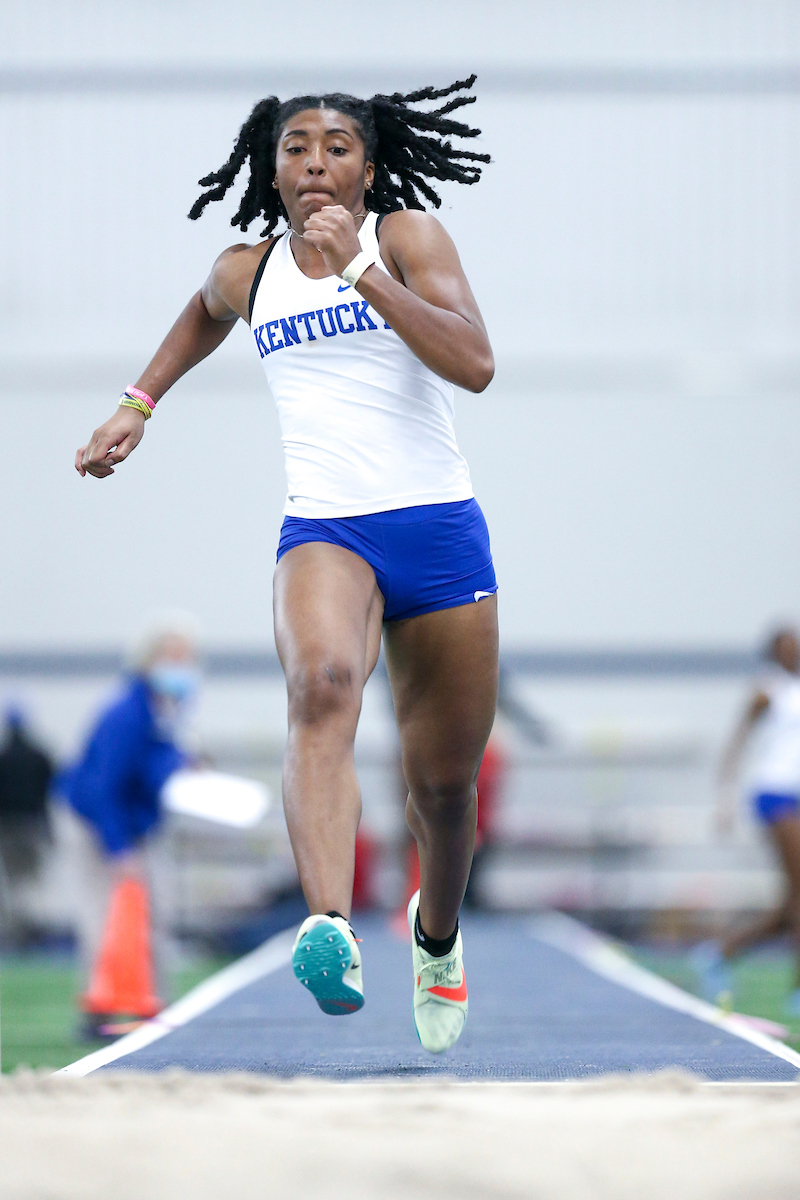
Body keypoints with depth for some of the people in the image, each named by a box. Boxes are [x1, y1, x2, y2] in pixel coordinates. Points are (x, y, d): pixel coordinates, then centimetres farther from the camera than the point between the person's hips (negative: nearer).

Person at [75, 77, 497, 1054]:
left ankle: (436, 932, 45)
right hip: (323, 531, 0)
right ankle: (329, 933, -54)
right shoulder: (246, 273, 10)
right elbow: (205, 315, 36)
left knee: (445, 781, 10)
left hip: (439, 530, 0)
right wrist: (138, 403, 28)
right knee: (322, 682, -34)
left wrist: (362, 271, -20)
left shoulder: (406, 236, 0)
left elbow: (475, 365, -15)